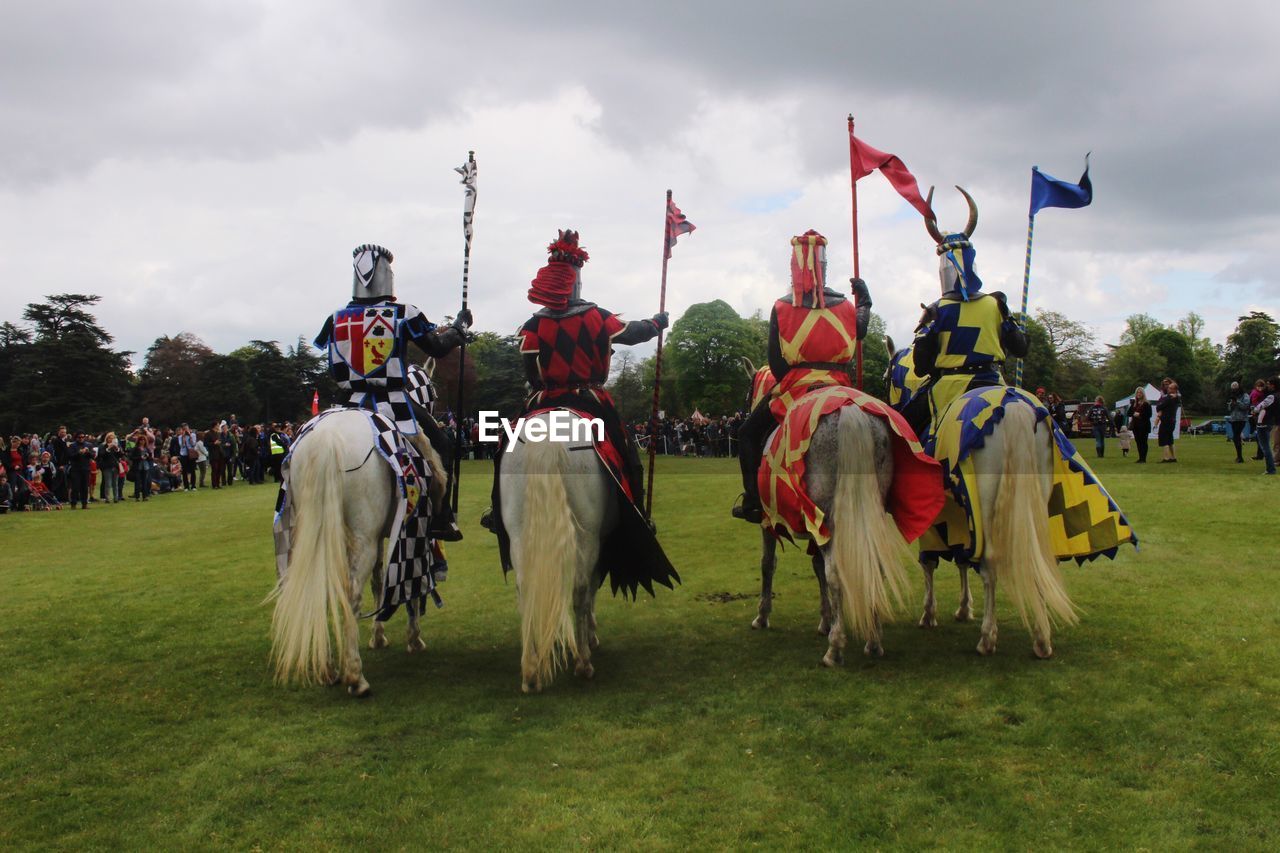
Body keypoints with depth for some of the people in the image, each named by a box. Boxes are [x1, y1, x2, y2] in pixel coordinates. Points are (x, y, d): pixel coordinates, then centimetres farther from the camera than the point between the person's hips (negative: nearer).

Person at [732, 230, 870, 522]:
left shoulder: (781, 307, -5)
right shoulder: (844, 304, 5)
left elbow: (775, 361, -6)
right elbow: (859, 331, 24)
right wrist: (864, 300, 38)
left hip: (794, 387, -3)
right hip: (840, 386, 3)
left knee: (749, 434, 11)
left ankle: (754, 501, 1)